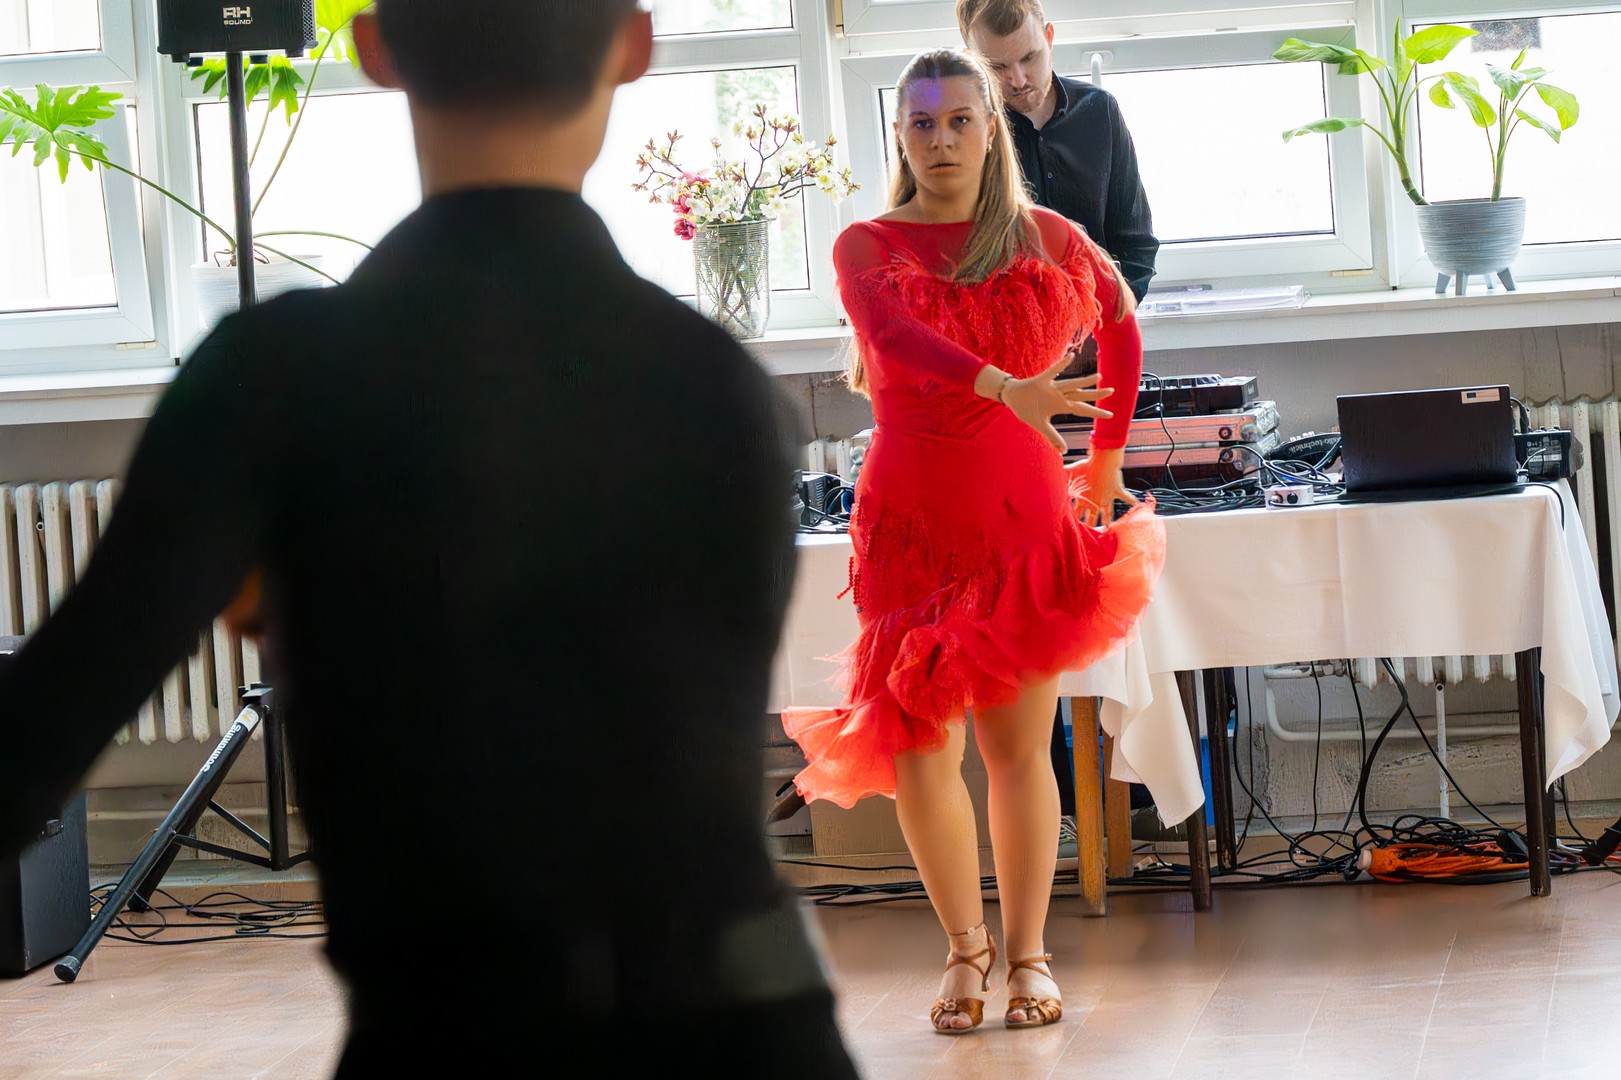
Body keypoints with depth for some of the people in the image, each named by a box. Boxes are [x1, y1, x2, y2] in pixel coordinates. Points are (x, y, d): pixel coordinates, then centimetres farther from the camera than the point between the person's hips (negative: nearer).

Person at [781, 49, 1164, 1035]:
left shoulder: (1046, 241, 5)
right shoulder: (867, 247, 1)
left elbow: (1121, 325, 23)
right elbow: (896, 335, -21)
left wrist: (1106, 460, 23)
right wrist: (1006, 386, -37)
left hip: (1023, 509, 0)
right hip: (911, 517, 0)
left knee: (1018, 743, -1)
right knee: (920, 742, -4)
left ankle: (1027, 953, 10)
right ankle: (967, 947, 10)